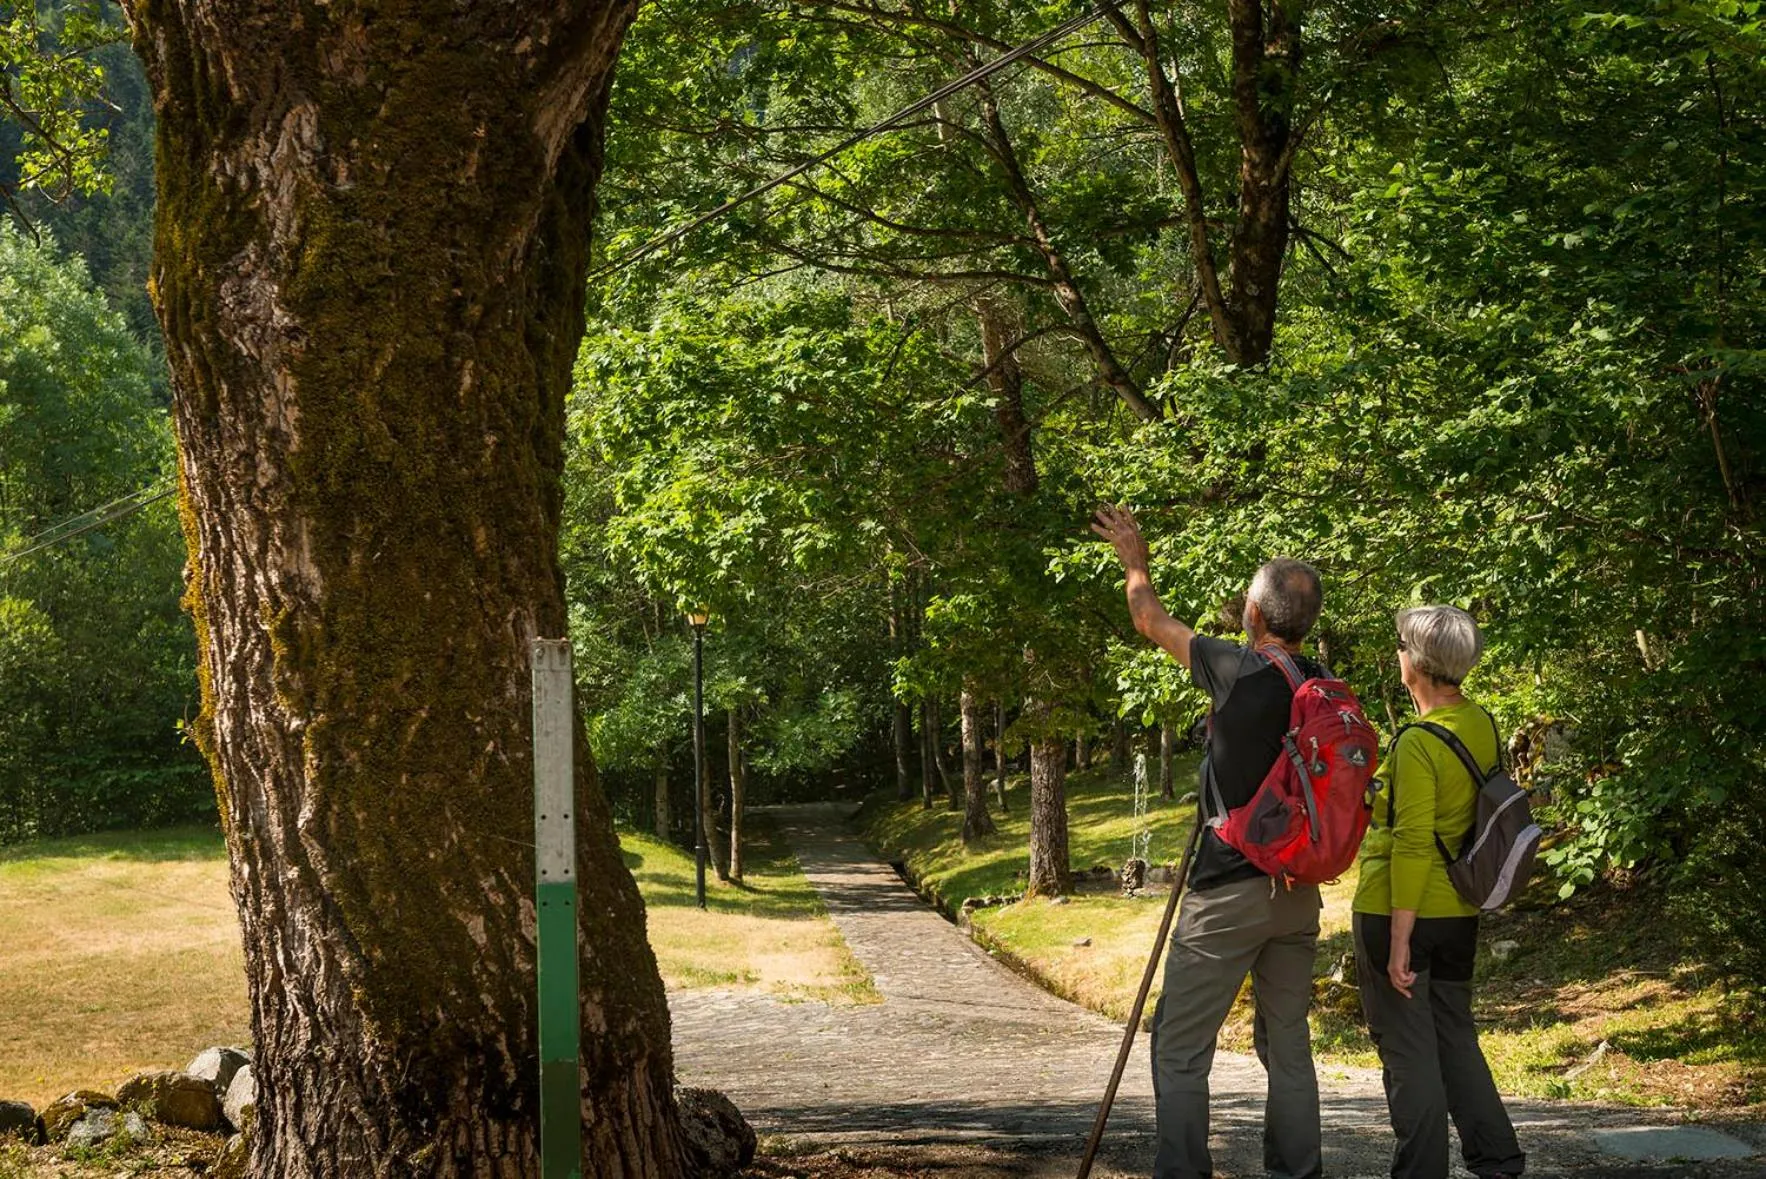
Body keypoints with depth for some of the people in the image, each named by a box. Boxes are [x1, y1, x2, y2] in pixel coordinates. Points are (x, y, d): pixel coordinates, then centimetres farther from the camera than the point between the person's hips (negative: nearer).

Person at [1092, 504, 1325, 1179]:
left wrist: (1134, 560, 21)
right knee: (1288, 1047, 14)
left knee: (1180, 1051, 0)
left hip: (1228, 892, -6)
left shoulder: (1237, 672, -13)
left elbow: (1151, 622, 4)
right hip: (1299, 892, 6)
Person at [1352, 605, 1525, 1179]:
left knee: (1407, 1050, 2)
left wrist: (1399, 942, -19)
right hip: (1460, 914, 8)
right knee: (1455, 1038, 18)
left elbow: (1412, 846, -21)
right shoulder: (1483, 726, 4)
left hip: (1397, 912, -8)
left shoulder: (1419, 743, -19)